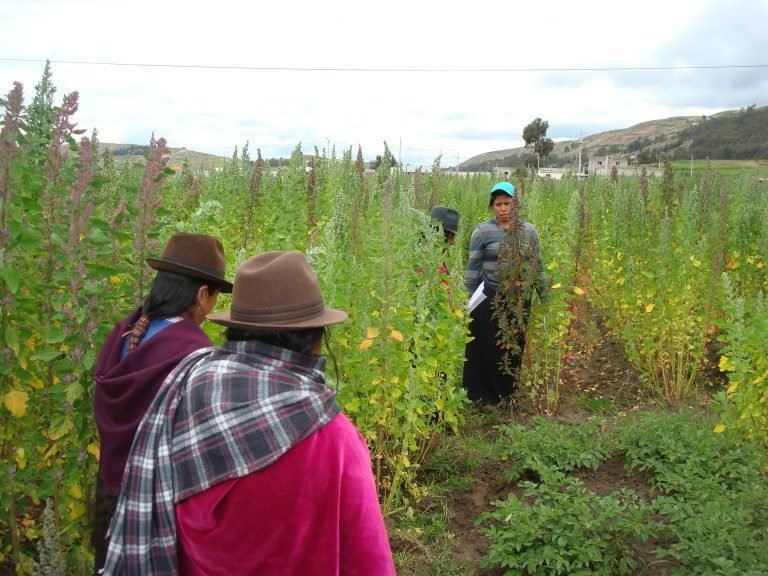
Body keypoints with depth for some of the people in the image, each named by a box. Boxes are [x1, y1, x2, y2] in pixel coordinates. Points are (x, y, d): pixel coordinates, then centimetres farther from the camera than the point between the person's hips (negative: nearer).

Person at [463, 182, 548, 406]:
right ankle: (483, 395, 17)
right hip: (490, 300, -3)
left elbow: (537, 265, 12)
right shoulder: (483, 232, -4)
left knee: (515, 348, 11)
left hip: (520, 300, 3)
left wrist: (545, 296, 11)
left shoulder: (529, 231, 5)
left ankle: (508, 393, 28)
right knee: (487, 348, 1)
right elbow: (472, 269, -3)